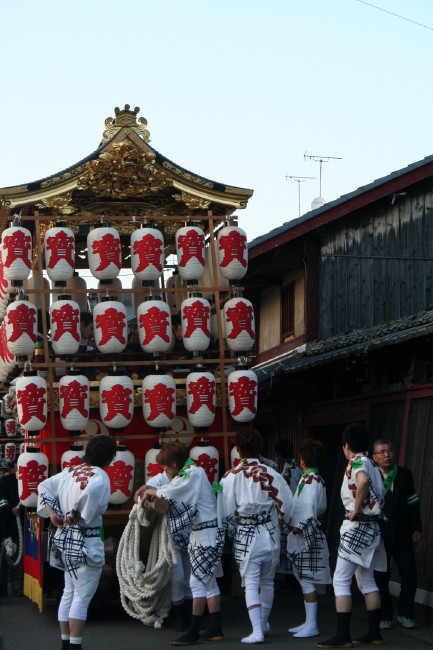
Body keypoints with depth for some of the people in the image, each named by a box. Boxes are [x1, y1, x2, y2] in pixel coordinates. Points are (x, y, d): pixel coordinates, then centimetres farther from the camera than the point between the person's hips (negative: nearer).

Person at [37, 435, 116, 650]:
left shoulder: (70, 471, 8)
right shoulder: (99, 476, -14)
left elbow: (44, 486, 12)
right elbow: (90, 492, -34)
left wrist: (51, 512, 5)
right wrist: (76, 515, -21)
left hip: (64, 538, 8)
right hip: (86, 541, -8)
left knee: (69, 592, 18)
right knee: (82, 597, -3)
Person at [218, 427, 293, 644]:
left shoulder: (231, 477, -7)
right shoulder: (271, 474, -3)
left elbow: (225, 510, -5)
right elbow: (285, 505, -1)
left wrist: (230, 532, 12)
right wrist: (282, 524, 19)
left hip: (245, 536, -2)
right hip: (269, 534, 3)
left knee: (251, 583, -2)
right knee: (267, 582, 17)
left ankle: (257, 631, -14)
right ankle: (263, 624, 33)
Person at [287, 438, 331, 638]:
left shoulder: (309, 480, -14)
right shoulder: (318, 479, 15)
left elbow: (308, 508, -22)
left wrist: (299, 526, -19)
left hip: (305, 535, -10)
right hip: (306, 535, 10)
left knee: (307, 580, -8)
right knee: (303, 579, 14)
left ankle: (311, 625, -7)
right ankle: (308, 622, 21)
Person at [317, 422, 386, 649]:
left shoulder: (357, 462, -13)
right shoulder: (373, 465, 14)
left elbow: (362, 481, -35)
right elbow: (380, 495, 21)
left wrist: (356, 508, -24)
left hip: (356, 526, -9)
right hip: (372, 526, 9)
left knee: (341, 580, -7)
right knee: (366, 581, 15)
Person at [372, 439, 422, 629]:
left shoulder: (405, 474, 5)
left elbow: (412, 503, 9)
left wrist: (417, 528, 5)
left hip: (402, 533, 2)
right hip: (379, 533, -2)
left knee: (409, 572, -2)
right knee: (381, 576, 2)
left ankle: (405, 614, 12)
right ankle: (384, 616, 13)